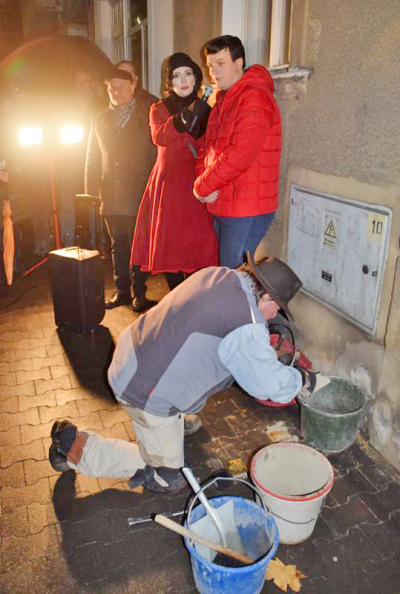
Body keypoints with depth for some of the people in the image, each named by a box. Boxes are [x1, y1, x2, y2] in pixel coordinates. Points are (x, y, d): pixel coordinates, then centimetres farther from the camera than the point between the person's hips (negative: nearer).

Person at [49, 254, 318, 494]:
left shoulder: (217, 273, 0)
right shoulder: (247, 327, -25)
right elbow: (270, 384, -16)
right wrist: (303, 379, 4)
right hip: (147, 391, -9)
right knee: (168, 478, 10)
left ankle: (175, 421, 38)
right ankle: (75, 446, 8)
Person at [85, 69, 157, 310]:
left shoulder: (147, 113, 3)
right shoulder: (100, 119, 15)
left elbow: (157, 151, -1)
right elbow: (93, 158, 16)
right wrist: (91, 190, 8)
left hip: (139, 192, -4)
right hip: (111, 195, 4)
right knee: (118, 245, 10)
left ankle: (139, 293, 9)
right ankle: (122, 290, 21)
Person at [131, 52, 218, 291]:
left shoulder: (205, 109, 14)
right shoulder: (160, 108, 9)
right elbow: (159, 137, -16)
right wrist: (183, 118, -29)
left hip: (198, 185, 1)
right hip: (168, 184, 0)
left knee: (202, 243, -7)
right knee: (170, 244, -2)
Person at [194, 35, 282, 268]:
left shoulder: (255, 98, -13)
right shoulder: (223, 99, 18)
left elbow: (239, 155, -24)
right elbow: (207, 147, 17)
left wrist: (202, 187, -14)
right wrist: (203, 184, -3)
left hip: (247, 211, -9)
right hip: (221, 206, 9)